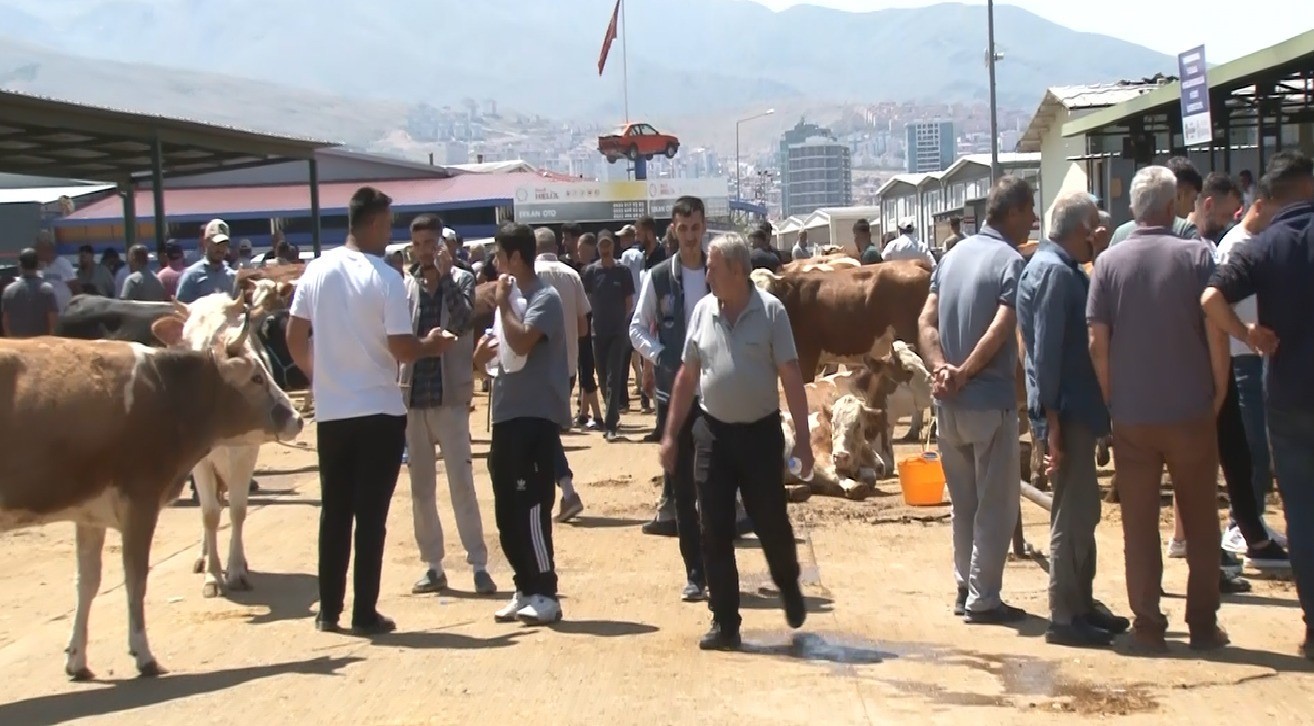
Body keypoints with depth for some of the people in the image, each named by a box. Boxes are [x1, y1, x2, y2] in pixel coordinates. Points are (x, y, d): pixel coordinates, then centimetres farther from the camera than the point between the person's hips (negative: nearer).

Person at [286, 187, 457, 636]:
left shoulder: (317, 270, 1)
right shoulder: (385, 278, -13)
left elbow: (295, 338, 6)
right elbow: (402, 350, -15)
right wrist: (433, 346, 5)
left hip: (330, 412, 5)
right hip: (379, 412, -4)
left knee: (334, 512, 13)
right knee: (371, 515, 2)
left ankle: (329, 611, 18)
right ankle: (365, 614, 6)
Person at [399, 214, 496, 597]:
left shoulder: (461, 280, 1)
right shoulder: (405, 285, 7)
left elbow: (462, 322, -16)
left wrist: (444, 277, -19)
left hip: (449, 395, -4)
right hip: (412, 396, 4)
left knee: (461, 483, -5)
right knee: (420, 486, 8)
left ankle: (478, 564, -1)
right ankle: (432, 566, 17)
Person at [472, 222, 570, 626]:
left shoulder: (544, 298, -12)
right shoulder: (515, 297, 17)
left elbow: (522, 342, -26)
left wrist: (503, 303, -15)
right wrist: (487, 350, 7)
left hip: (536, 415, -10)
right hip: (508, 414, 10)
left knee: (531, 507, -8)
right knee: (507, 511, 11)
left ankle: (546, 595, -1)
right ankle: (526, 590, 19)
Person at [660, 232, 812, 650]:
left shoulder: (770, 311, -8)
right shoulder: (703, 311, 3)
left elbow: (791, 377, -7)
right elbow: (687, 376, 10)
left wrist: (802, 439, -10)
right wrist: (671, 434, 8)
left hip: (760, 432, -3)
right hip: (713, 432, 3)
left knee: (771, 524, 7)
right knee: (715, 533, 2)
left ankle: (790, 589, 36)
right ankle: (725, 623, 11)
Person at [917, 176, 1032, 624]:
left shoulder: (953, 255, 11)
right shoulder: (1011, 261, -12)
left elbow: (927, 322, 3)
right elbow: (999, 332, -22)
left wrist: (941, 368, -8)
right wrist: (964, 373, -13)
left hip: (948, 403, 7)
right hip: (990, 402, -7)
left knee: (964, 502, 16)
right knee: (996, 505, 1)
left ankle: (965, 588, 23)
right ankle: (983, 600, 4)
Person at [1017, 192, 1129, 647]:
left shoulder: (1061, 268, 15)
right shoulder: (1054, 271, -15)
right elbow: (1046, 349, -21)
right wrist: (1052, 418, -22)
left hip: (1076, 409, 10)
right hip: (1066, 412, -10)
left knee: (1080, 511, 15)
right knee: (1073, 515, -5)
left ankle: (1081, 606, 23)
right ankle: (1065, 617, 1)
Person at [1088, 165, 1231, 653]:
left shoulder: (1110, 261, -3)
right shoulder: (1196, 255, -6)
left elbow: (1097, 342, -6)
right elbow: (1216, 333, -9)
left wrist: (1111, 398, 6)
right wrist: (1219, 393, 3)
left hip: (1132, 416, 1)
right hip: (1191, 412, -1)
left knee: (1139, 525, 9)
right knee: (1200, 523, 12)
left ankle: (1148, 626, 12)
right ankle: (1203, 626, 17)